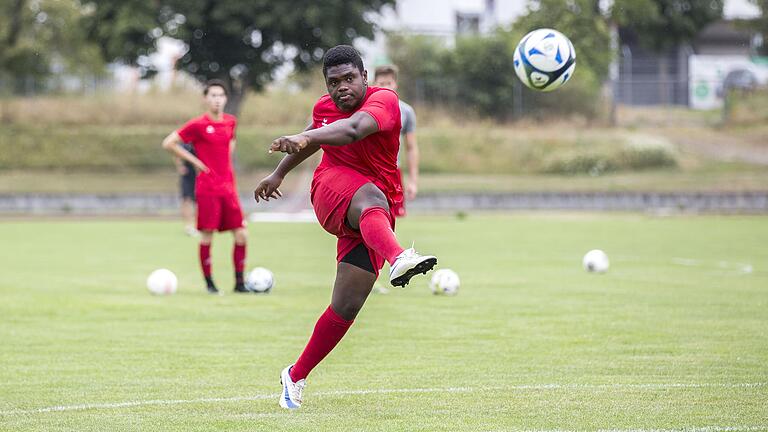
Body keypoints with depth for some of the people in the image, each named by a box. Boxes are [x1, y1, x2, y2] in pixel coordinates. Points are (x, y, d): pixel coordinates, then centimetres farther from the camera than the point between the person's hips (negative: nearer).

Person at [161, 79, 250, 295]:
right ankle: (209, 283, 7)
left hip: (228, 187, 5)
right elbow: (168, 143, -5)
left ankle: (239, 283, 10)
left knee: (241, 234, 1)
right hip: (207, 188, -5)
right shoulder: (198, 125, -7)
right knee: (207, 236, -5)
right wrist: (194, 160, -6)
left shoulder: (230, 122, 9)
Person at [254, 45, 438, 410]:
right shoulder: (324, 108, 8)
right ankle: (397, 259, -74)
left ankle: (296, 376, 14)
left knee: (347, 306, -5)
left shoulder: (383, 101, -12)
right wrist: (279, 173, 43)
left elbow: (353, 129, -34)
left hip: (372, 218, -1)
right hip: (333, 187, 1)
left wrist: (305, 138, -50)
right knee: (371, 199, -39)